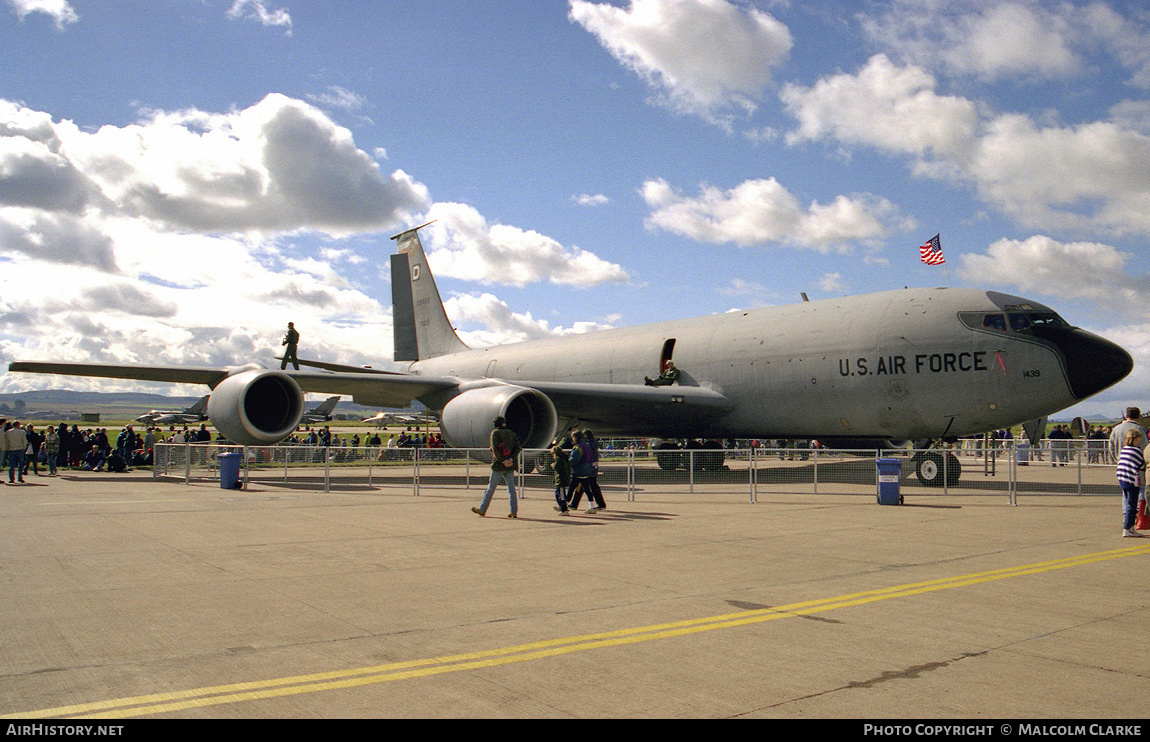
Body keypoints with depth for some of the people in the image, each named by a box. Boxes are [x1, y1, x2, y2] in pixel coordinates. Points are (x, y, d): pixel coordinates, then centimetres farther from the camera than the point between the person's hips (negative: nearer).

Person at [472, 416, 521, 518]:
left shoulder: (495, 433, -4)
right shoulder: (511, 433, 11)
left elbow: (495, 449, -16)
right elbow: (518, 447, 2)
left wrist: (503, 461, -15)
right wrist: (511, 459, -7)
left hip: (499, 464, -4)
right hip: (511, 465, 4)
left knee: (491, 488, 3)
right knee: (511, 488, 6)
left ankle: (482, 510, 12)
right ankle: (514, 512, 2)